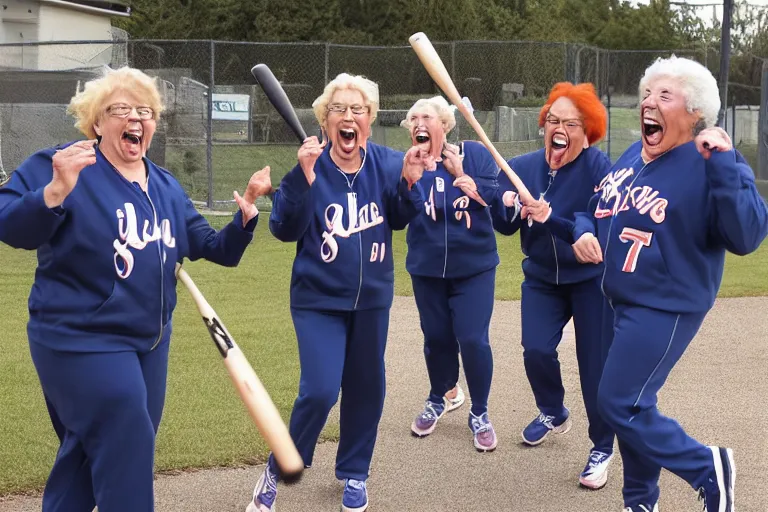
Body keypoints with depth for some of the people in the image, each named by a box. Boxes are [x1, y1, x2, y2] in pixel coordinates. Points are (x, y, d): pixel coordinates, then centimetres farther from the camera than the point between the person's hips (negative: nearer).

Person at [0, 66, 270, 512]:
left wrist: (246, 213, -5)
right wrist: (56, 191, -41)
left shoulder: (166, 187, 11)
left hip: (150, 343, 7)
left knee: (88, 451, 16)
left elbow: (216, 249, 13)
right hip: (82, 342, -7)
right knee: (128, 453, -10)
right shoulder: (57, 168, -11)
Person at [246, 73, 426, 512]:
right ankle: (279, 471, 10)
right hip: (320, 298, -4)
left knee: (366, 387, 14)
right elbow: (284, 229, -20)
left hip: (372, 296, 4)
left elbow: (400, 220, 6)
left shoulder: (386, 163, -5)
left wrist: (409, 183, -14)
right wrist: (304, 176, -32)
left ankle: (354, 472, 34)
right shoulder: (310, 166, -13)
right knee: (320, 390, -13)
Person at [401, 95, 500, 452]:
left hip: (474, 265, -2)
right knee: (437, 338, 12)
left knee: (473, 340, -7)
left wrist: (459, 173, -15)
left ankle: (479, 414, 12)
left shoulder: (474, 153, -5)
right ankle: (437, 401, 36)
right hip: (427, 268, 2)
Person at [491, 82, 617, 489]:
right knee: (536, 350, -6)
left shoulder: (598, 167, -23)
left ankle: (602, 449, 18)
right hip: (542, 277, 4)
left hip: (592, 279, -4)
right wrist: (509, 207, -25)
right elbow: (504, 226, -1)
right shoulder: (522, 168, -7)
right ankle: (553, 413, 27)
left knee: (595, 363, -2)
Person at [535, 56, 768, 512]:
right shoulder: (631, 156, 7)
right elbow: (597, 209, 19)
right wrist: (584, 233, -3)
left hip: (667, 309, -8)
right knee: (633, 404, 16)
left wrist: (723, 165, -35)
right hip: (625, 303, 8)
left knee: (618, 403, -9)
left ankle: (707, 468, 9)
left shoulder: (711, 164, -17)